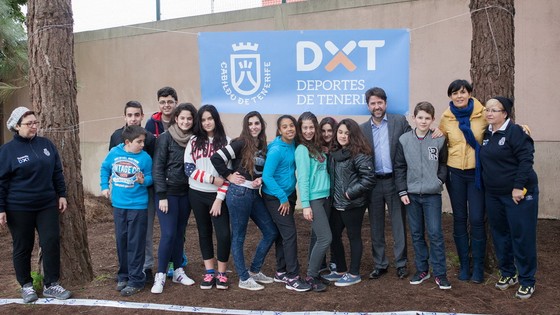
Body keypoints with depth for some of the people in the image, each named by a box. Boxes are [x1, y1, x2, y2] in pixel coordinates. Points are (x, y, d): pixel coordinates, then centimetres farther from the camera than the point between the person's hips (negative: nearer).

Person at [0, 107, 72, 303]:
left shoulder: (46, 145, 5)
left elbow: (57, 172, 11)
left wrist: (61, 195, 7)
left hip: (47, 205, 3)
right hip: (19, 209, -3)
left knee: (51, 243, 0)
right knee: (23, 248, 9)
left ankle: (51, 285, 12)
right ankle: (26, 285, 24)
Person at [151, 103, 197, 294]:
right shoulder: (165, 138, -8)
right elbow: (158, 167, -10)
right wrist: (162, 195, -13)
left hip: (186, 193, 4)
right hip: (168, 192, -4)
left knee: (180, 233, 11)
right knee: (168, 234, -7)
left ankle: (178, 271, 22)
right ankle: (160, 276, 4)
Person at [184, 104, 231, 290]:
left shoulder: (226, 141, -2)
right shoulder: (193, 142, 4)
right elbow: (189, 169, -4)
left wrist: (219, 198, -11)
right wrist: (212, 178, -15)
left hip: (218, 195, -2)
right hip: (197, 194, 2)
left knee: (223, 234, -7)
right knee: (204, 233, 11)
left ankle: (222, 273, 11)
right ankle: (209, 272, 21)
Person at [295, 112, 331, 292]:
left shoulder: (318, 147, 13)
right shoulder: (302, 149, -9)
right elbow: (302, 178, -13)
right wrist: (305, 205, -16)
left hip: (325, 198, 7)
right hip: (313, 199, -7)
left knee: (319, 238, 9)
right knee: (326, 238, -10)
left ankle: (314, 271, 21)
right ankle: (311, 276, 3)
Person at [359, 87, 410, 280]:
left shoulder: (400, 121, 1)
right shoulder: (362, 129, 7)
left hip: (395, 181, -2)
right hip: (373, 183, 2)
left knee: (399, 225, 6)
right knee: (376, 227, 11)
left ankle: (401, 264, 20)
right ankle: (379, 264, 24)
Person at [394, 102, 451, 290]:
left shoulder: (439, 140, -3)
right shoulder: (404, 140, 0)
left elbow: (444, 164, 7)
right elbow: (399, 167, 3)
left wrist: (439, 180, -8)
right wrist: (402, 191, -2)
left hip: (432, 195, -2)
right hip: (411, 194, 2)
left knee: (435, 233, -2)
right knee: (416, 234, 10)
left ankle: (440, 273, 10)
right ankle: (422, 270, 22)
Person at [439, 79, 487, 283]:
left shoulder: (482, 115, -6)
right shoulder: (446, 118, 0)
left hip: (477, 173, -2)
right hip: (455, 173, 2)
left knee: (476, 220, -1)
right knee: (459, 219, 9)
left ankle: (478, 267, 15)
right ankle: (464, 265, 22)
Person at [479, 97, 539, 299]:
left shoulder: (515, 131, -13)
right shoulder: (487, 134, 9)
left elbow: (526, 159, -18)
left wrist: (519, 187, -21)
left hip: (519, 194, -7)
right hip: (493, 194, 7)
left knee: (522, 237, 1)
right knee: (500, 234, 14)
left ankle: (527, 280, 15)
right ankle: (508, 274, 30)